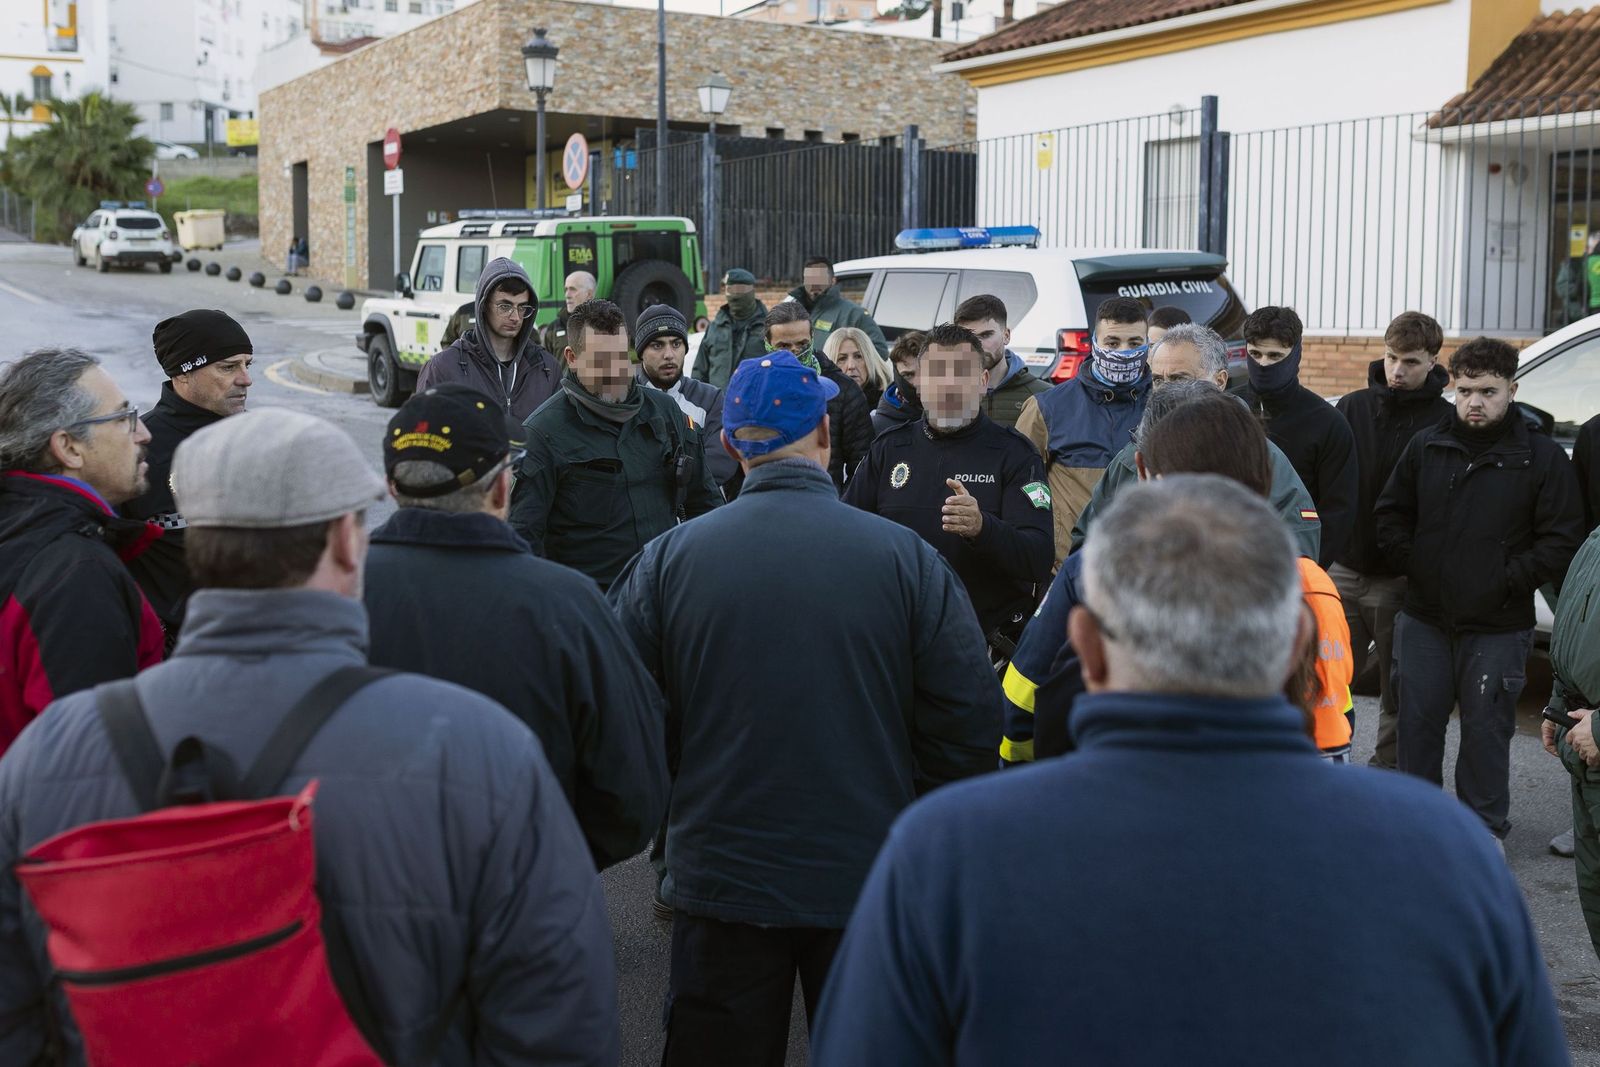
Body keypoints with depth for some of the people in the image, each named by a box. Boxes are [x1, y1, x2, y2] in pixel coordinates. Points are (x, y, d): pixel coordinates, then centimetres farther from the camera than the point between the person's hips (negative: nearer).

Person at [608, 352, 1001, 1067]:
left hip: (719, 880, 1)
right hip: (869, 876, 0)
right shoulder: (907, 558, -11)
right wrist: (904, 809, 6)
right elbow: (970, 722, -10)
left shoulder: (668, 559, -9)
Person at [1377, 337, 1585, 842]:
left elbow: (1562, 540, -6)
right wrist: (1411, 564, -1)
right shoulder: (1426, 446, 5)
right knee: (1417, 720, 10)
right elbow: (1391, 513, 12)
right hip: (1424, 619, 3)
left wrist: (1508, 581, -13)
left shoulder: (1543, 458, -5)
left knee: (1486, 730, 6)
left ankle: (1485, 828, 21)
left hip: (1497, 628, -3)